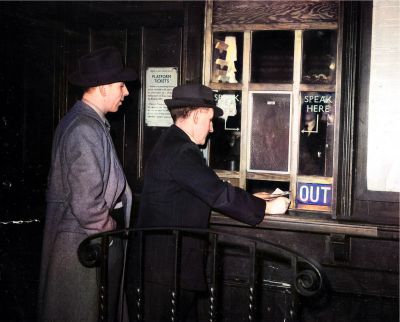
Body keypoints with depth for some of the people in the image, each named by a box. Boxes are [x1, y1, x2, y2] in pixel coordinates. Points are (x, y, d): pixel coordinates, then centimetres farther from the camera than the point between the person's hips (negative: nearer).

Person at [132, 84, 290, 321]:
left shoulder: (172, 144, 14)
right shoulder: (181, 152, -20)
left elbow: (209, 191, 18)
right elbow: (219, 194, -22)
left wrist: (253, 199, 14)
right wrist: (266, 207, -11)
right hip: (169, 265, -10)